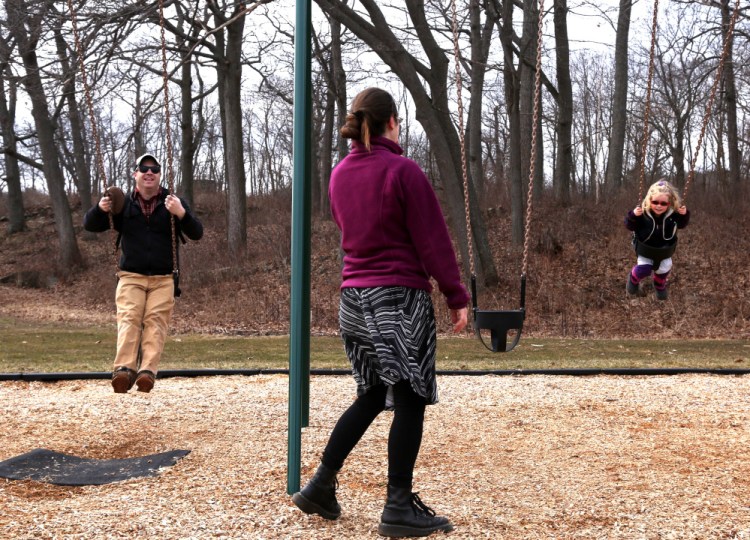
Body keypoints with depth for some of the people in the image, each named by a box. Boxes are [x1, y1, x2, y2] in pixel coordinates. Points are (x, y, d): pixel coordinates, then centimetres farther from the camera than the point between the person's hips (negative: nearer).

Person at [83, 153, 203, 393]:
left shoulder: (173, 202, 6)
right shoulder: (123, 204, 10)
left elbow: (197, 233, -2)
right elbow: (90, 225, 12)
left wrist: (182, 214, -23)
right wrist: (100, 209, -11)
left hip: (163, 279, -1)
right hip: (131, 276, 1)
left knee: (156, 321, -16)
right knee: (128, 319, -17)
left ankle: (148, 371, -28)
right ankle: (124, 369, -32)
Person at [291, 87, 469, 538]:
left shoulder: (340, 174, 8)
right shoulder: (403, 170, -12)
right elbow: (433, 240, -11)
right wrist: (457, 297, -6)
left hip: (354, 298, 7)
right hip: (401, 297, -7)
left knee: (373, 395, 18)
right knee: (410, 399, 1)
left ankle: (321, 487, 19)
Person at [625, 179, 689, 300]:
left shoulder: (674, 213, -20)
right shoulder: (642, 211, -27)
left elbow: (682, 225, -2)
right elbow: (630, 226, -20)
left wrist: (684, 215, -23)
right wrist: (633, 216, -40)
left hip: (664, 248, 3)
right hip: (646, 247, -2)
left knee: (664, 268, 9)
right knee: (644, 269, -10)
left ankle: (660, 285, 44)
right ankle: (634, 278, 27)